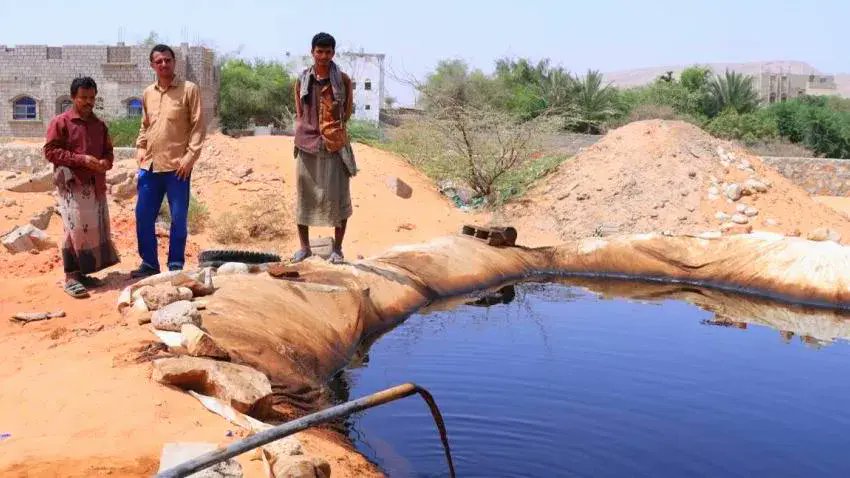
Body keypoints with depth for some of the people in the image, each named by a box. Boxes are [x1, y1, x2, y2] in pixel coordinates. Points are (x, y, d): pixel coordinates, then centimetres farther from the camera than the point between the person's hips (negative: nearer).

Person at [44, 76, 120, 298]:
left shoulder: (99, 124, 15)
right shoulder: (60, 122, -3)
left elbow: (108, 150, 21)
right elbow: (50, 151, -8)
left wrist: (106, 162, -3)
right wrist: (81, 159, -17)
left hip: (96, 185, 7)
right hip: (73, 185, -6)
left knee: (95, 230, 7)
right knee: (76, 230, -10)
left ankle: (83, 273, 17)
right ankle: (71, 277, -4)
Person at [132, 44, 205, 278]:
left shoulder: (189, 89, -3)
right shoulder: (147, 93, 13)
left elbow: (198, 126, -7)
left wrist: (190, 157, -13)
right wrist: (140, 151, 9)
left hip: (176, 166, -5)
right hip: (150, 166, 5)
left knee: (178, 219, 1)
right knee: (143, 216, 8)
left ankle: (176, 266, 13)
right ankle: (149, 263, 21)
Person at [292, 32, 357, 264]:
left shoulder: (343, 80, -1)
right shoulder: (302, 80, 4)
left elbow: (347, 112, 7)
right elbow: (299, 114, 11)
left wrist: (332, 129, 3)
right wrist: (307, 133, 1)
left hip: (335, 145, -2)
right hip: (307, 145, 2)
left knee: (338, 197, 1)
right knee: (304, 195, 7)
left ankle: (337, 248, 12)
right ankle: (304, 246, 19)